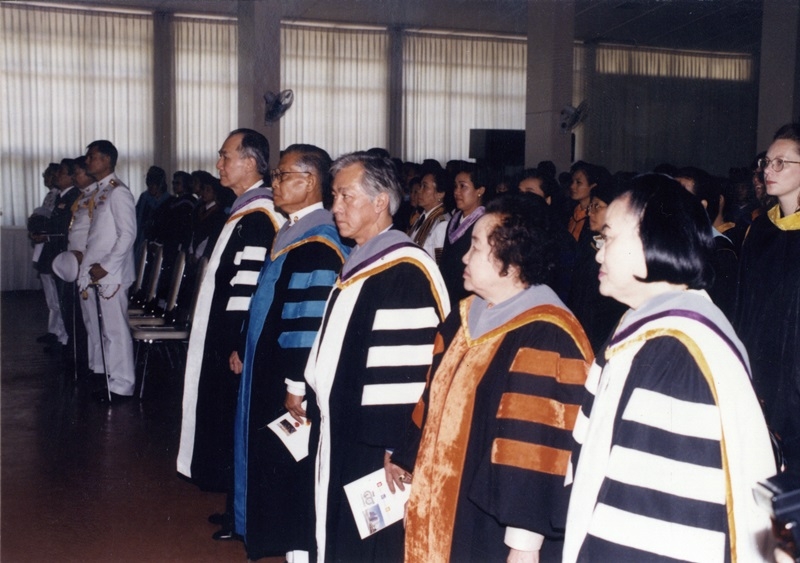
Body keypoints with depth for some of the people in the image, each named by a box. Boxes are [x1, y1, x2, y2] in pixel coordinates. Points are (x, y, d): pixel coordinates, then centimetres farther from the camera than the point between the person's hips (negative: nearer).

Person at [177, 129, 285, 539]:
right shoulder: (249, 209, 12)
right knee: (229, 422, 17)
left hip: (236, 345, -10)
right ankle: (237, 505, 30)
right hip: (227, 340, 10)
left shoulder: (257, 217, -20)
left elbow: (248, 289, -23)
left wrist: (236, 348, -20)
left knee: (236, 425, 2)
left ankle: (242, 515, 16)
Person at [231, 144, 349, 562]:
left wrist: (297, 385, -23)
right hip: (269, 371, 10)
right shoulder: (291, 232, 10)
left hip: (293, 382, -10)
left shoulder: (319, 245, -21)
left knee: (294, 462, 2)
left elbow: (314, 321, -25)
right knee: (273, 459, 19)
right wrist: (244, 348, 17)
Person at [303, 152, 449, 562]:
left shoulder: (408, 271, -19)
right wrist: (316, 405, 18)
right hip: (337, 435, 9)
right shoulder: (356, 263, 10)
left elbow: (414, 370, -22)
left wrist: (399, 450, -21)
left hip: (377, 446, -9)